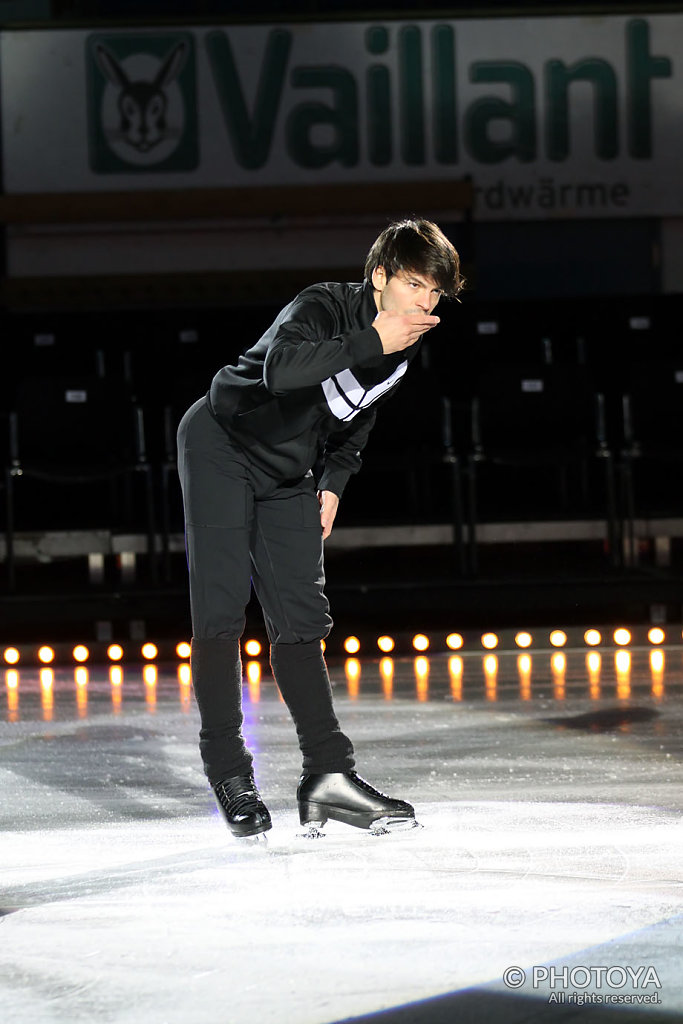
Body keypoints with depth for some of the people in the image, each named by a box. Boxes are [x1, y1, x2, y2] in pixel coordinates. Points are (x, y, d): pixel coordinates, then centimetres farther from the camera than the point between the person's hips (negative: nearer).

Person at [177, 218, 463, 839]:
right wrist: (370, 344, -46)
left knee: (301, 620, 1)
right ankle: (229, 772, -4)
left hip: (289, 476, 7)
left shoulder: (406, 346, -2)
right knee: (221, 607, -12)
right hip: (223, 446, -7)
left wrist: (334, 482, 7)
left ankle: (329, 775, 0)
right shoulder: (322, 308, -25)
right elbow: (281, 368, -47)